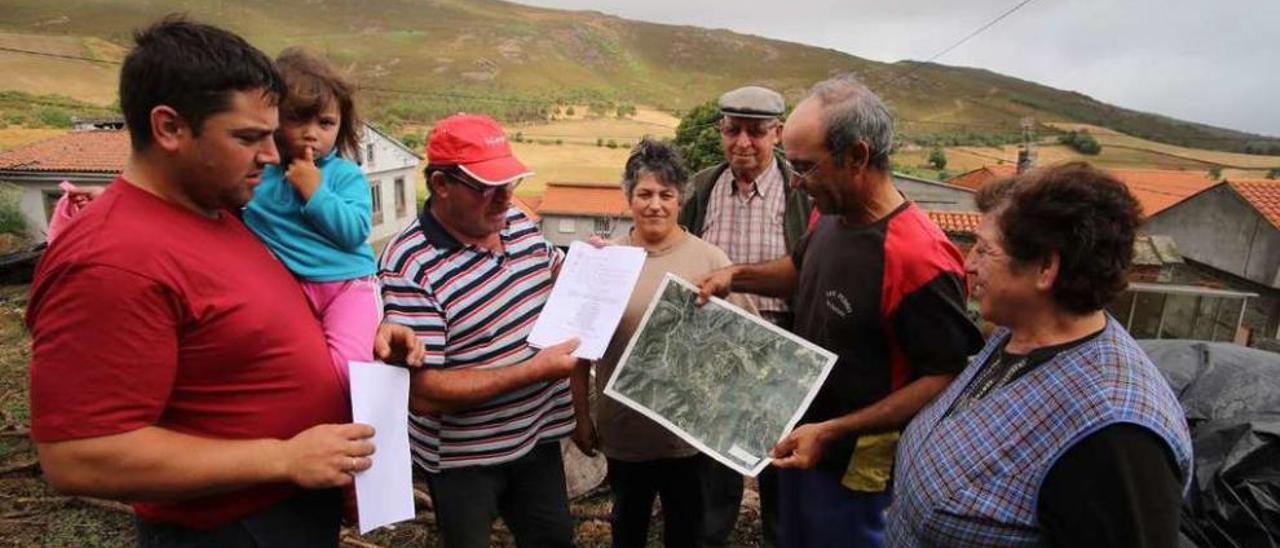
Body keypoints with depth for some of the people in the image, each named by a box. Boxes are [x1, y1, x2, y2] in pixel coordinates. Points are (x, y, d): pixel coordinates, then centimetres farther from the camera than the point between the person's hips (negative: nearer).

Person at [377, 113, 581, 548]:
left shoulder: (520, 222, -4)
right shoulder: (410, 269, -26)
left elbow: (556, 271, 16)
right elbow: (424, 392, -27)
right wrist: (535, 369, -28)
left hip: (538, 432, 6)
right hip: (463, 458, -6)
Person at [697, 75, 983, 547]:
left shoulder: (918, 258, -31)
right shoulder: (831, 217, -3)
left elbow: (946, 378, -25)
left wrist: (832, 433, -28)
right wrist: (737, 275, 1)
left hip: (853, 465, -8)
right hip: (799, 438, 8)